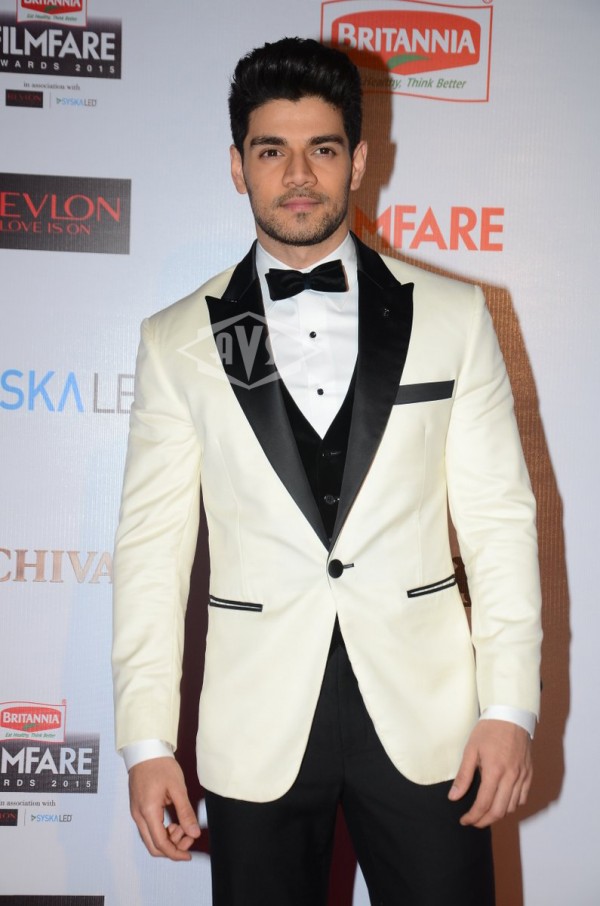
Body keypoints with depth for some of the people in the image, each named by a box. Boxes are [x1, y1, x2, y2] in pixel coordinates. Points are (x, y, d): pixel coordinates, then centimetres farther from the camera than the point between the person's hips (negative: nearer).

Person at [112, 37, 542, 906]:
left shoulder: (451, 314, 2)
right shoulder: (178, 342, 2)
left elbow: (499, 515, 1)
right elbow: (153, 542, 1)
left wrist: (510, 705, -4)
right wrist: (147, 740, -3)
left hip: (424, 713, 0)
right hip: (257, 728, 0)